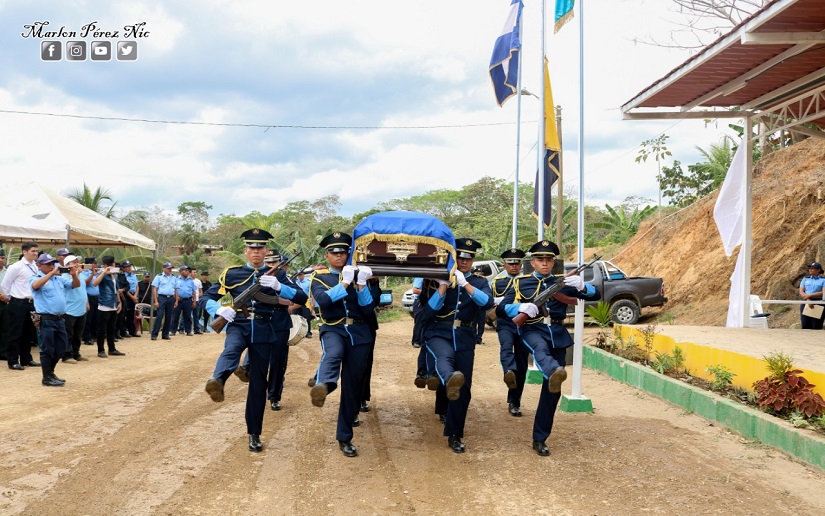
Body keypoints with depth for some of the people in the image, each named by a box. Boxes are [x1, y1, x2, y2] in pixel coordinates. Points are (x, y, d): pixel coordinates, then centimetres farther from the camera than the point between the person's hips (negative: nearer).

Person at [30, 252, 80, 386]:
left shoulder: (59, 278, 15)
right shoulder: (36, 278, -3)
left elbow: (76, 285, 12)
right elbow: (35, 285, -26)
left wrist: (73, 274, -9)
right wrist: (52, 273, -26)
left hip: (60, 319, 7)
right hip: (46, 320, -7)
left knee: (61, 348, 13)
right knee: (47, 349, -1)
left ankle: (51, 373, 28)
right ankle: (47, 378, 8)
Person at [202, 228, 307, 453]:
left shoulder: (277, 274, 8)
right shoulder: (232, 273, 8)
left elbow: (302, 298, -3)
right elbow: (208, 297, 8)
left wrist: (278, 286, -21)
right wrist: (219, 309, -14)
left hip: (265, 331, 1)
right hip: (239, 325, 0)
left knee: (258, 382, 3)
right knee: (231, 348, -36)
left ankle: (254, 434, 13)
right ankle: (217, 382, -65)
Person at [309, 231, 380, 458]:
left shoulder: (358, 275, 12)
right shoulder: (319, 277, 7)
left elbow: (369, 309, 0)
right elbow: (323, 299, -15)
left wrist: (362, 284, -13)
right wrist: (345, 282, -19)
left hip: (359, 333, 2)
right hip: (333, 329, -2)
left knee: (352, 385, 1)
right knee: (333, 353, -38)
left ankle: (344, 438, 13)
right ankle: (322, 387, -69)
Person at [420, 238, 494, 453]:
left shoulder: (479, 281, 10)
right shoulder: (439, 278, 7)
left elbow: (488, 303, -12)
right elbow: (429, 310, -3)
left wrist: (465, 284, -21)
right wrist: (443, 286, -14)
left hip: (464, 338, 2)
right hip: (439, 333, -2)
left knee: (464, 389, 0)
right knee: (445, 355, -38)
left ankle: (454, 436, 12)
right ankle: (450, 381, -70)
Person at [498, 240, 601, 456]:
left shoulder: (562, 282, 14)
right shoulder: (521, 283, 9)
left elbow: (595, 295, 7)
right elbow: (500, 309, -1)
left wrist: (581, 286, -16)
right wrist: (520, 307, -21)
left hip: (557, 335, 3)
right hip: (533, 331, -3)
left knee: (552, 390, 1)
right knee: (541, 348, -40)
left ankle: (540, 439, 10)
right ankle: (554, 372, -74)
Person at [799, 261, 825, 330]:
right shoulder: (805, 279, 13)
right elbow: (801, 292, 3)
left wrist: (810, 295, -15)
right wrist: (808, 300, -14)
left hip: (818, 304, -3)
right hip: (806, 303, 3)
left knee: (816, 326, -3)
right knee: (805, 326, 1)